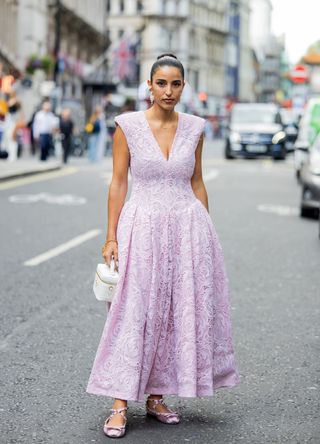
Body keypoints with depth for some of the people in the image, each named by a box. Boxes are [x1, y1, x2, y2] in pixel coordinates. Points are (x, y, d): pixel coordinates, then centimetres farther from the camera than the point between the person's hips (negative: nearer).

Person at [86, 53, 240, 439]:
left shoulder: (194, 128, 6)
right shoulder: (128, 125, -3)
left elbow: (196, 183, 12)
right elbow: (118, 182, -2)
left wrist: (206, 236, 10)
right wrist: (111, 237, -6)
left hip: (187, 227, 3)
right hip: (142, 227, -3)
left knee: (180, 314, 5)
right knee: (134, 314, -5)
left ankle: (156, 398, 19)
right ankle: (119, 406, 2)